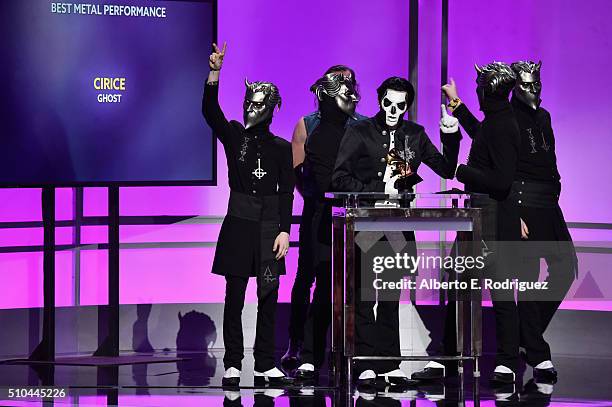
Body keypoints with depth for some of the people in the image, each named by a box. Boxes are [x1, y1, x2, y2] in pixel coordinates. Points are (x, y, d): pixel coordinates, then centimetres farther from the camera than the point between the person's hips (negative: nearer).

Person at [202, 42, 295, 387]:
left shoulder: (281, 148, 7)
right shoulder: (234, 137, 6)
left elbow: (287, 191, 4)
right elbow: (211, 111, -10)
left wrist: (284, 230, -6)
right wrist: (214, 73, -22)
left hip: (270, 226, 1)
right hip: (239, 225, -1)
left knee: (269, 299, 2)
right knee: (234, 297, 0)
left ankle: (266, 366, 7)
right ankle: (233, 365, 3)